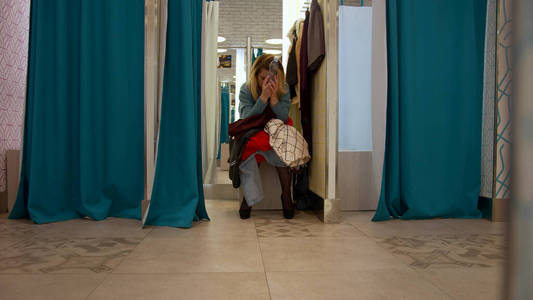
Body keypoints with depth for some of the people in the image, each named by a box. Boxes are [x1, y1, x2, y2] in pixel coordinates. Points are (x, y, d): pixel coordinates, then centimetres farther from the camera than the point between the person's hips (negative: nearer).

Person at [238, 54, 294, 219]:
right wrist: (264, 96, -33)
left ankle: (286, 196, -12)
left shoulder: (283, 89, -9)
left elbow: (283, 118, -17)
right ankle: (249, 197, -12)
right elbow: (248, 119, -23)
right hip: (250, 137, 0)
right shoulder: (246, 90, -12)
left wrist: (274, 96, -32)